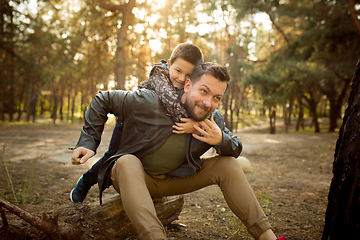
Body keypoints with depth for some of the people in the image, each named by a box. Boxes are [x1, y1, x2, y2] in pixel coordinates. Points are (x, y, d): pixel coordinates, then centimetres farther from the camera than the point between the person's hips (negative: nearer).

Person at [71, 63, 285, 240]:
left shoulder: (215, 120, -11)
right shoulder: (148, 102, -25)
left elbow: (237, 149, 3)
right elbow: (103, 101, -12)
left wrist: (221, 141, -22)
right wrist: (88, 141, -15)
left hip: (173, 180, 4)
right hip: (131, 176, -3)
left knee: (228, 165, -12)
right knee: (128, 162, -40)